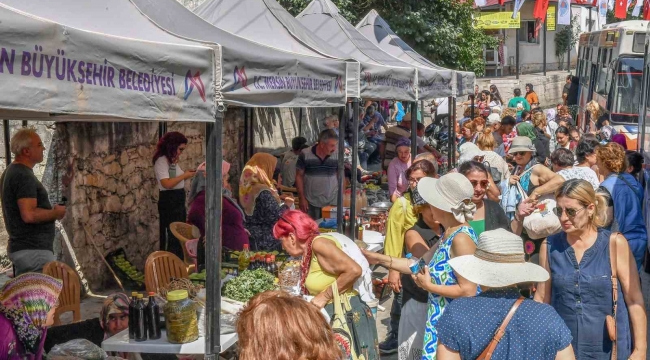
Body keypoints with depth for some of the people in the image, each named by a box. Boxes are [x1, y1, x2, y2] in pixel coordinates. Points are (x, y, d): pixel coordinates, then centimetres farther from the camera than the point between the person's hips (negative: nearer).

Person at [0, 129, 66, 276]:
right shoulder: (24, 176, -17)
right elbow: (29, 215, -25)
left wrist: (50, 209, 15)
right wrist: (55, 213, -11)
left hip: (20, 248, 10)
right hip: (34, 250, -10)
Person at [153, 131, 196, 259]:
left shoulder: (173, 160, 13)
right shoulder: (161, 161, -15)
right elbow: (167, 184, -25)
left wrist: (186, 175, 2)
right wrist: (184, 175, -17)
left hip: (178, 201, 10)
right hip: (169, 202, -10)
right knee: (172, 236, -4)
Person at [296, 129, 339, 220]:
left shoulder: (337, 155, -3)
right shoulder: (305, 155, -7)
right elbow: (299, 176, 0)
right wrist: (302, 198, -2)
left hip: (332, 202, 1)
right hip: (311, 203, -1)